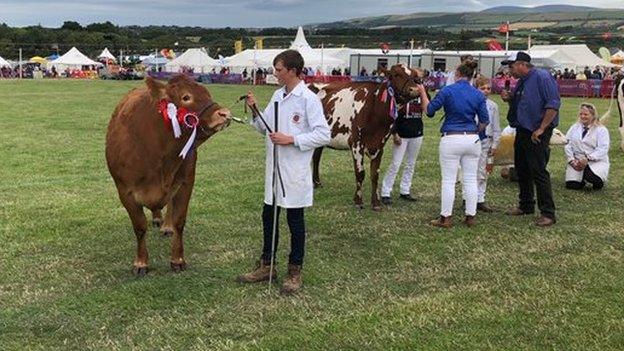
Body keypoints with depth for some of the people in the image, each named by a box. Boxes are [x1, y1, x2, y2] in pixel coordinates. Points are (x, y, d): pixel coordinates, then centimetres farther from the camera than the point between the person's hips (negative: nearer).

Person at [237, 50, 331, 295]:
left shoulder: (308, 99, -13)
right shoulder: (278, 96, 9)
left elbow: (323, 135, -17)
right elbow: (264, 128, 15)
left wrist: (291, 139, -20)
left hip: (294, 171, -7)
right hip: (273, 167, 7)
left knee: (295, 220, 5)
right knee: (268, 217, 14)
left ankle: (295, 272, 18)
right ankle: (266, 266, 28)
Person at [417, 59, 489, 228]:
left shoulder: (447, 91, -8)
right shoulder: (478, 95, 2)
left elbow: (429, 110, 0)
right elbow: (484, 121, 5)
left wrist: (423, 92, 14)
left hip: (451, 139, -3)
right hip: (472, 140, 4)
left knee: (448, 180, 3)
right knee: (470, 179, 10)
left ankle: (446, 217, 7)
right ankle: (470, 216, 15)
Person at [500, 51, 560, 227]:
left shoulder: (541, 77, -14)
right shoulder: (522, 81, 14)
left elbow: (553, 104, -20)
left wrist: (541, 129, -21)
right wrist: (509, 98, 4)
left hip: (537, 134, -10)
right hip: (522, 131, 10)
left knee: (539, 171, -9)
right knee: (522, 169, 16)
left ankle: (548, 213, -3)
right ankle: (526, 205, 30)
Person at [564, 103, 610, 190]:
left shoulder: (601, 130, -1)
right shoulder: (574, 128, 12)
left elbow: (602, 149, -11)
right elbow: (567, 145, 5)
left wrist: (587, 159, -24)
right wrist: (571, 160, -10)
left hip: (596, 161, -3)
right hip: (576, 161, 3)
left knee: (593, 178, -33)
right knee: (571, 185, -18)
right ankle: (581, 179, 18)